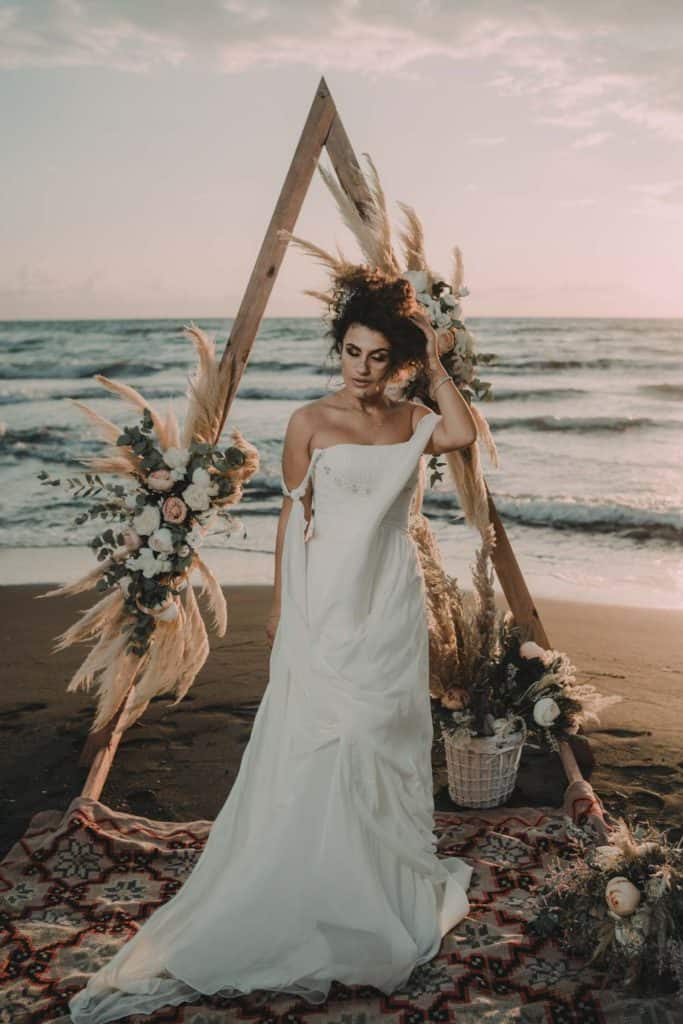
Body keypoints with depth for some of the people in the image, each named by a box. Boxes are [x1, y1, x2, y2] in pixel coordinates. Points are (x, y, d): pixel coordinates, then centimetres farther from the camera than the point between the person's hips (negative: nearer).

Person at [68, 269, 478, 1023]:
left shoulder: (412, 422, 5)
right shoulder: (310, 422, -2)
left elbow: (463, 434, -18)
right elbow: (292, 514, 2)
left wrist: (436, 364, -9)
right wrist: (280, 604, 2)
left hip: (390, 605, 3)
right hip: (325, 601, -3)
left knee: (382, 742, 10)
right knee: (312, 746, 0)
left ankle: (385, 888, 27)